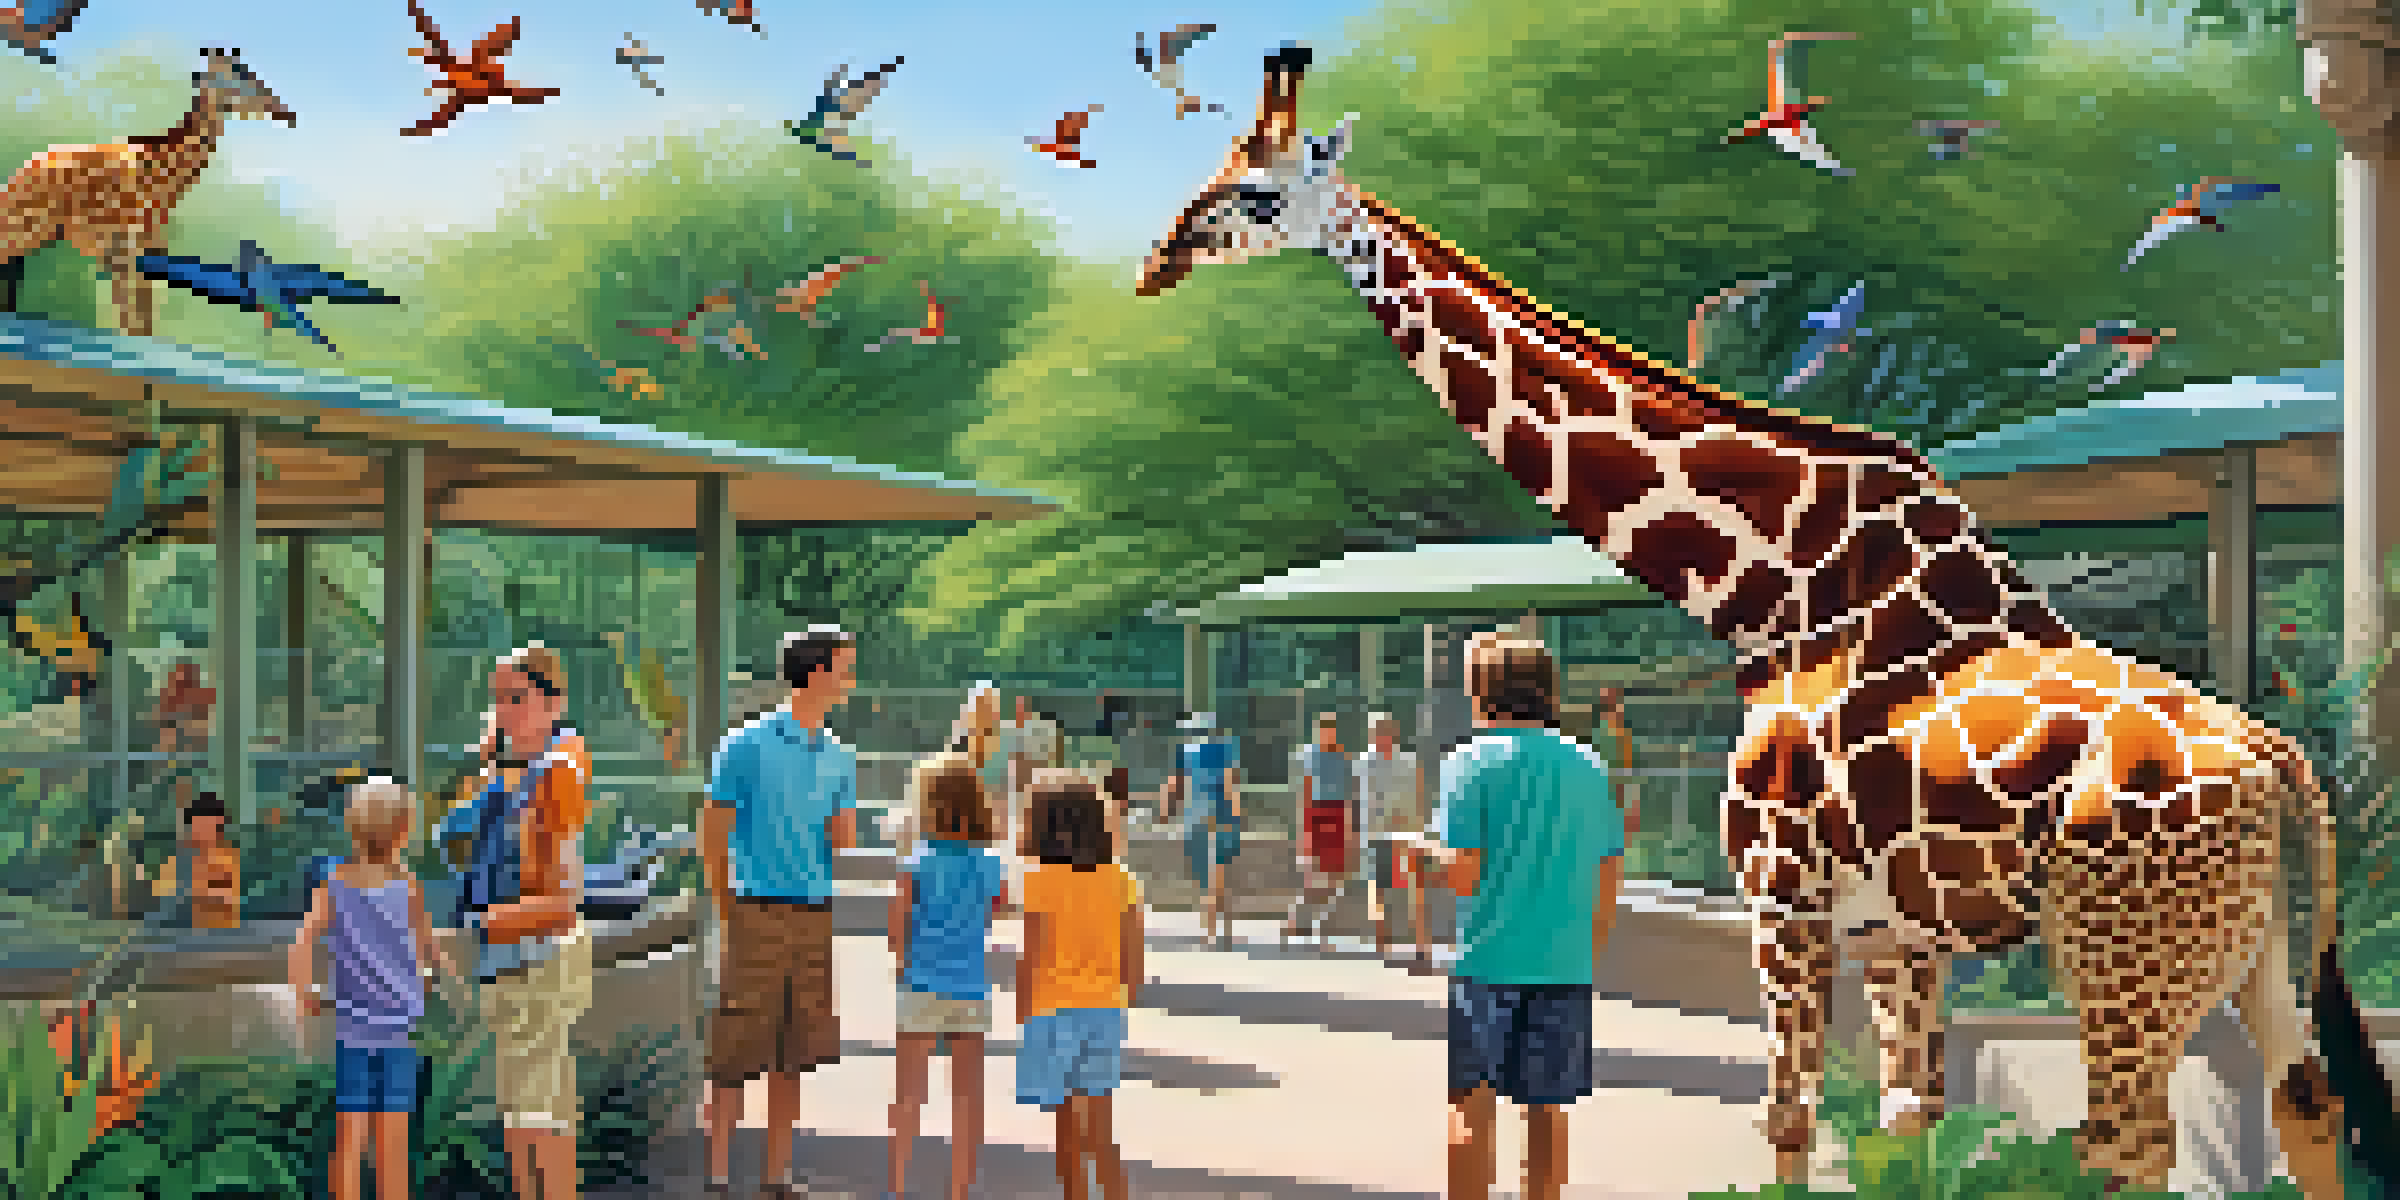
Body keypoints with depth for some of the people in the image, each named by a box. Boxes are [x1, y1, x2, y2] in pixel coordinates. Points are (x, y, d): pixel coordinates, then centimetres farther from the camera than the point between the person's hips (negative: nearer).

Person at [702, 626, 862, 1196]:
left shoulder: (839, 758, 10)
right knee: (736, 1055, -1)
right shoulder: (747, 746, -5)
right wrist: (729, 919, -1)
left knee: (795, 1055, 10)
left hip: (815, 914, 5)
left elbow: (844, 846, 11)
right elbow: (714, 837, -1)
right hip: (759, 911, -5)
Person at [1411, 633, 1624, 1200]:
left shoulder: (1472, 761, -6)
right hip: (1566, 963, 4)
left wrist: (1434, 851, 7)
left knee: (1471, 1107, 6)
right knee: (1548, 1111, 11)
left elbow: (1463, 874, -13)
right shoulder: (1587, 764, 8)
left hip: (1488, 959, -4)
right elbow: (1610, 873, 9)